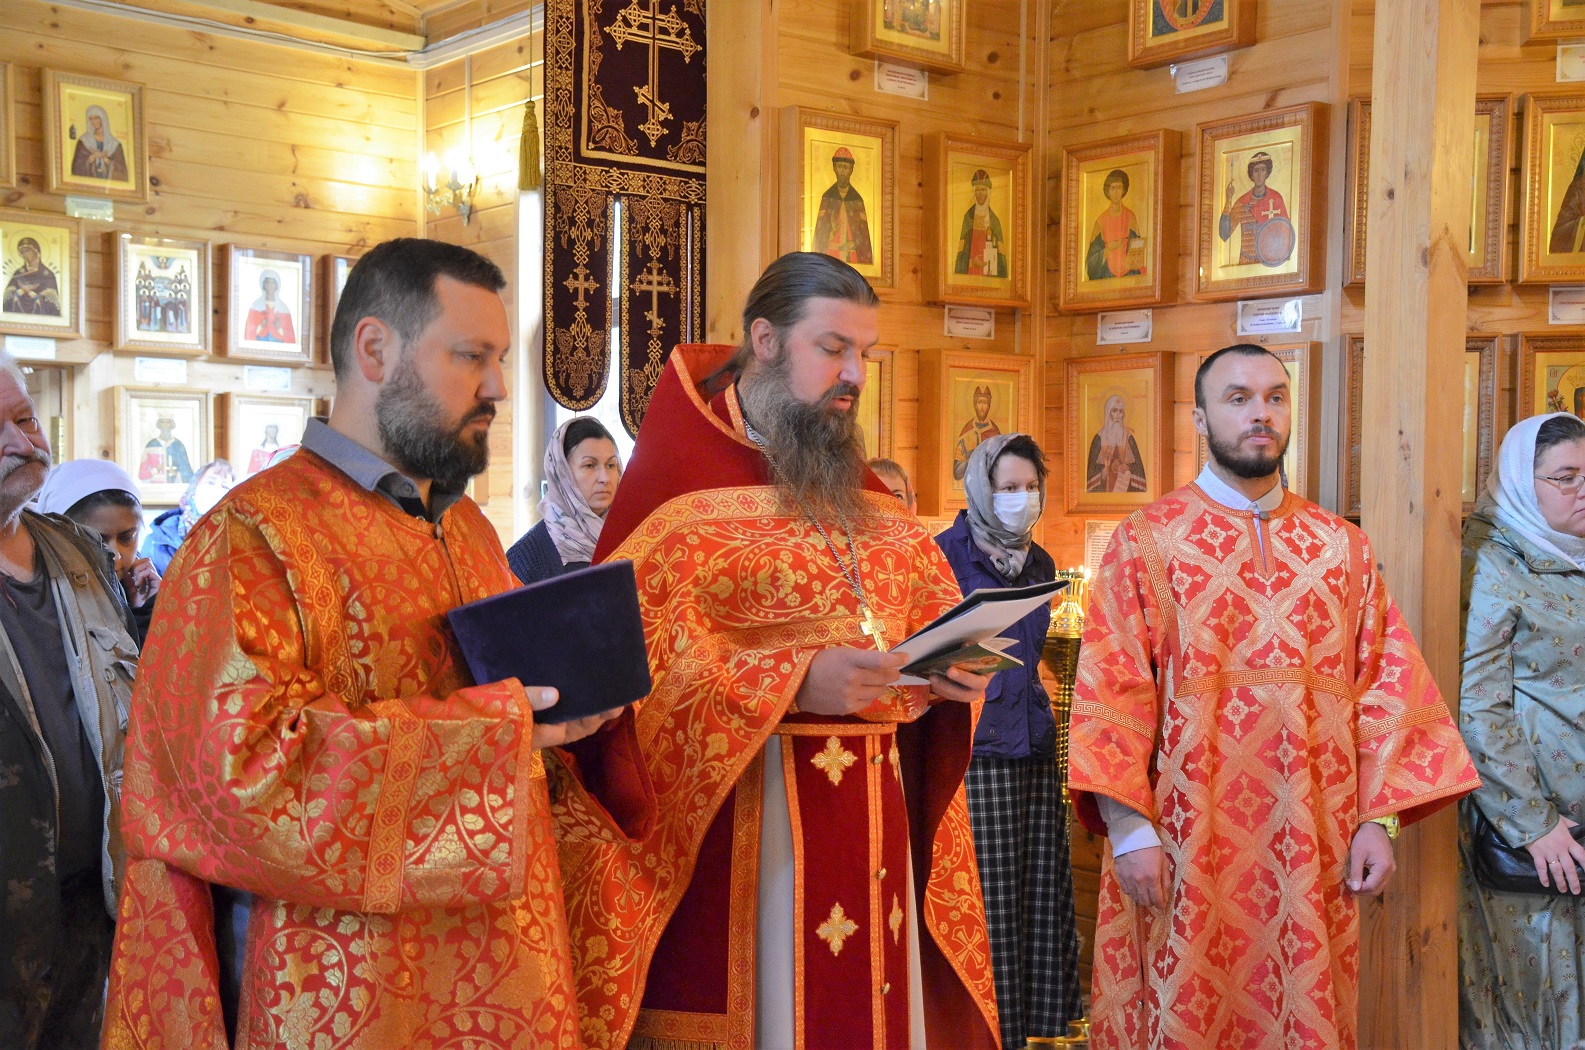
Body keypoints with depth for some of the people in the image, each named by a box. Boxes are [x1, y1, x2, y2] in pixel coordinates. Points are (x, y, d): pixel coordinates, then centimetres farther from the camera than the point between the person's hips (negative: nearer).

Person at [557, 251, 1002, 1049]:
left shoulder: (863, 493, 17)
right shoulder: (683, 474, -5)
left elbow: (929, 610, 19)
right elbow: (641, 650, -15)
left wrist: (947, 668, -3)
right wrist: (793, 680, -24)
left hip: (873, 815, 6)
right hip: (734, 818, -6)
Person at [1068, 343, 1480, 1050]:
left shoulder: (1342, 548, 8)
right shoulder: (1145, 541, -2)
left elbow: (1385, 687, 6)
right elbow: (1111, 693, -7)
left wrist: (1378, 818, -2)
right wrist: (1129, 829, -14)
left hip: (1312, 852, 3)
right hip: (1185, 850, -3)